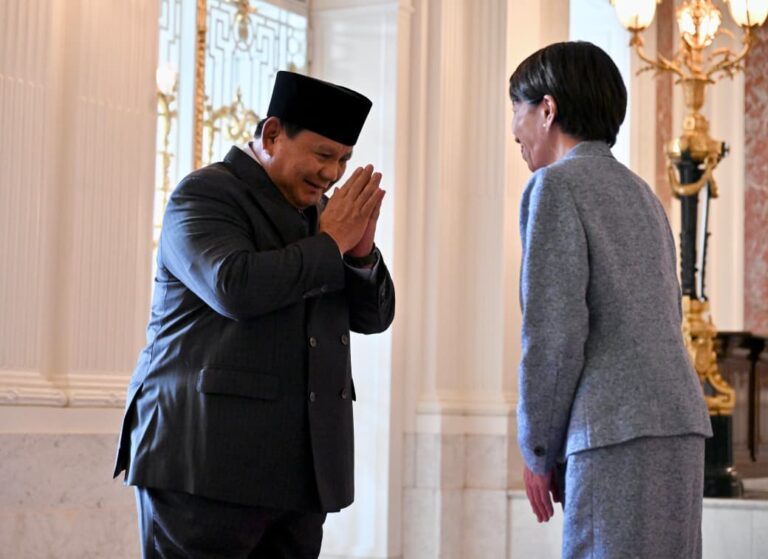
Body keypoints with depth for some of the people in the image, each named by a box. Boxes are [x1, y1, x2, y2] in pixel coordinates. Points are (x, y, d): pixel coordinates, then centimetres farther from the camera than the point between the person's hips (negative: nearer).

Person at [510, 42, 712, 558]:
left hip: (619, 433, -8)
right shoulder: (640, 193, 23)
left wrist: (538, 449, 0)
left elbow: (554, 329, -11)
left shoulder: (556, 185, -2)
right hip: (680, 423, 8)